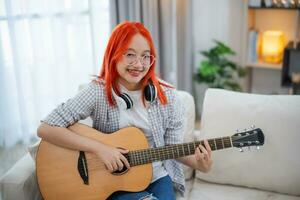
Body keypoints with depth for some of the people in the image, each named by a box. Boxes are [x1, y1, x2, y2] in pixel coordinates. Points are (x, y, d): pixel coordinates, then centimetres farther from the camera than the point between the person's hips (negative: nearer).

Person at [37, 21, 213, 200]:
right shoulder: (99, 92, -13)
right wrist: (99, 148, -24)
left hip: (157, 179, 4)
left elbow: (174, 147, 3)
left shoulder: (167, 96, -5)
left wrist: (198, 163, -17)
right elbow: (46, 129, -18)